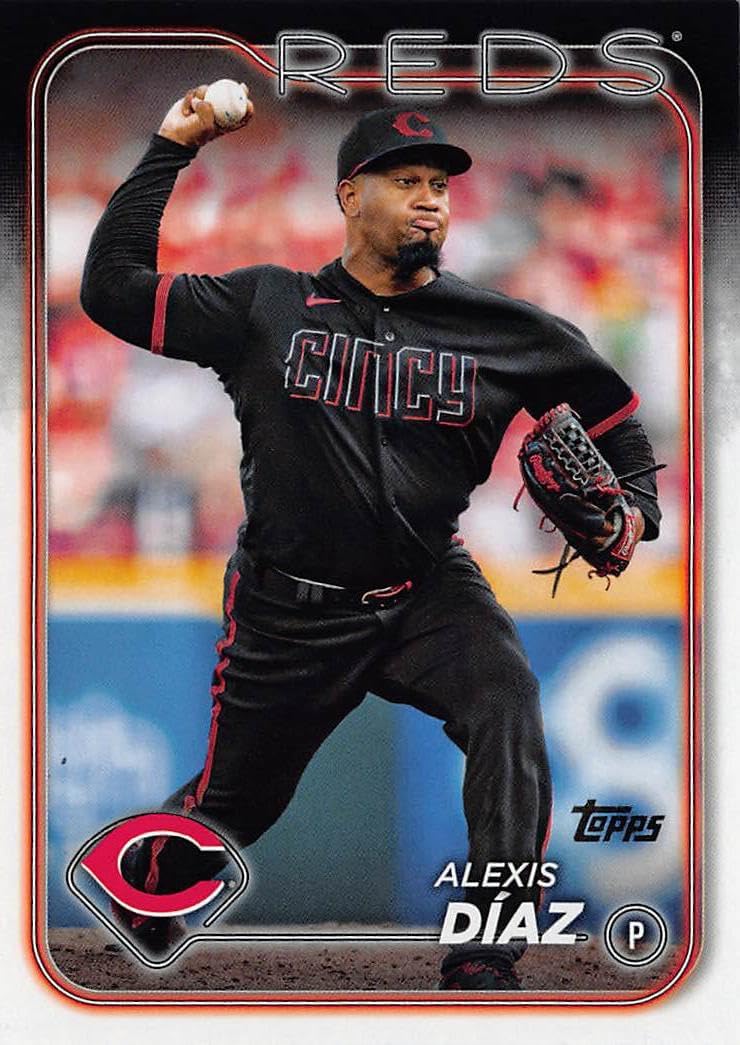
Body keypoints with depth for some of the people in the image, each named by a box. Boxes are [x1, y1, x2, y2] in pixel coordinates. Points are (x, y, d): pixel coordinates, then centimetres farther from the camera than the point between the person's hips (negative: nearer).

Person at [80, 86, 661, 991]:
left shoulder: (502, 330, 0)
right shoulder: (266, 306, -2)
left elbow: (609, 406, 11)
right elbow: (112, 288, -5)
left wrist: (634, 508, -7)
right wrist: (170, 151, -6)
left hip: (428, 594, 1)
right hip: (289, 606, 0)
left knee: (507, 703, -30)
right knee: (230, 805, 10)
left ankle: (485, 965, -30)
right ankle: (134, 898, 46)